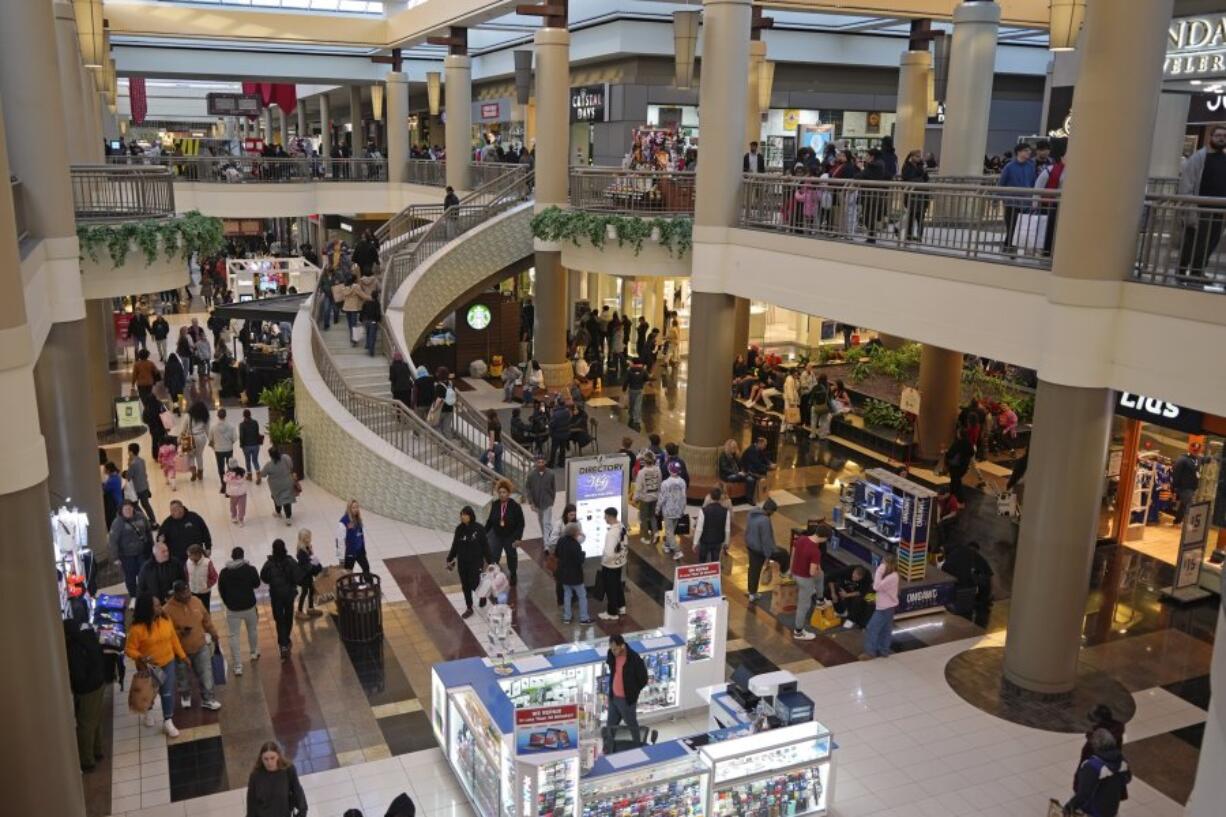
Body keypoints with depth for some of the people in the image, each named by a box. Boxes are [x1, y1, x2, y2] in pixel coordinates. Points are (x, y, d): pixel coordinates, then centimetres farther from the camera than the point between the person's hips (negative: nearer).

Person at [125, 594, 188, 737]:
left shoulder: (165, 619, -11)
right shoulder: (137, 628, -25)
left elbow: (173, 638, 1)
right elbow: (129, 649, -18)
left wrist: (182, 655, 6)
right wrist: (140, 657, -37)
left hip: (168, 662, 3)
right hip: (149, 666, -3)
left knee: (168, 692, 3)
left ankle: (168, 722, 16)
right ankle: (149, 711, 52)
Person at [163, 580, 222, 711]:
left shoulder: (196, 601, -7)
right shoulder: (168, 610, -22)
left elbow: (206, 620, 7)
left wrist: (214, 635, 15)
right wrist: (180, 633, -35)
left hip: (201, 647, 3)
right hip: (181, 651, -3)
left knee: (206, 675, 8)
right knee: (183, 677, 19)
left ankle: (207, 699, 24)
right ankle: (185, 696, 45)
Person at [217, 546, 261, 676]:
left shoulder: (224, 572, -5)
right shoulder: (250, 569, -10)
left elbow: (221, 590, 3)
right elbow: (256, 584, 3)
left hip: (232, 608, 0)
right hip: (249, 606, 1)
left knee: (234, 636, 4)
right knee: (253, 630, 25)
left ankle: (237, 666, 1)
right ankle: (254, 653, 43)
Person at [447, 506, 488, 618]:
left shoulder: (479, 529, -15)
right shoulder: (459, 529, -4)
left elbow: (485, 546, -9)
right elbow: (455, 546, 5)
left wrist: (489, 561, -7)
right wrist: (450, 559, 8)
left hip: (475, 563, -4)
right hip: (462, 563, 4)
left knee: (474, 585, -1)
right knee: (465, 586, 12)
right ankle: (469, 608, 29)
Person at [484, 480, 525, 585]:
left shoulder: (515, 507, -18)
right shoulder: (495, 505, -11)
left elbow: (520, 524, -14)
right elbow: (490, 520, 0)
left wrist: (517, 538, -19)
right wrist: (484, 533, 1)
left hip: (510, 537, -1)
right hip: (497, 536, 1)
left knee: (512, 557, 19)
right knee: (492, 557, -5)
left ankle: (513, 576, 42)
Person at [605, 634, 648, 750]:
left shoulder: (635, 659, -27)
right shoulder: (612, 654, -8)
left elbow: (643, 680, -15)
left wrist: (632, 692, -4)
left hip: (627, 700, -5)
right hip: (613, 697, 6)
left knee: (632, 725, 15)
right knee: (611, 726, 19)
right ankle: (608, 751, 37)